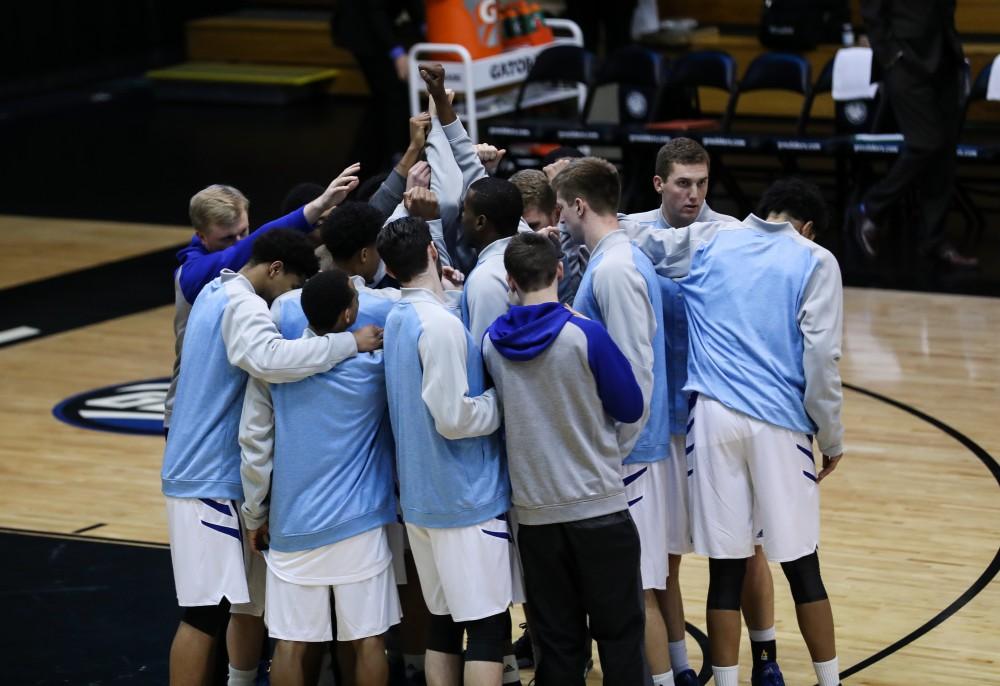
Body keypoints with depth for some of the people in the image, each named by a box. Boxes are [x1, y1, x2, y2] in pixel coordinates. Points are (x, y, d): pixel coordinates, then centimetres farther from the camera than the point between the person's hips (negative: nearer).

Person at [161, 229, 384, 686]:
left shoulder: (218, 292, 14)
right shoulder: (241, 305, -18)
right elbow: (269, 359, -37)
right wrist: (350, 343, -33)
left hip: (225, 476, 11)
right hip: (209, 481, -11)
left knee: (254, 598, 18)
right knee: (206, 611, -9)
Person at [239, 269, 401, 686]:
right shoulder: (375, 358, -5)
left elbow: (254, 441, 2)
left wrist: (254, 515, 10)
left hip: (291, 523, 2)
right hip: (359, 520, -2)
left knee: (292, 641, 4)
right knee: (368, 639, 5)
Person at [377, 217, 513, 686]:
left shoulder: (395, 320, 9)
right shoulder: (440, 324, -17)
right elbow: (453, 418, -22)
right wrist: (501, 399, -6)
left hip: (420, 499, 8)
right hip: (467, 501, -8)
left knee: (444, 621, 13)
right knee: (488, 625, -4)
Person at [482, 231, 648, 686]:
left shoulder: (491, 343, -2)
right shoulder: (585, 336, -14)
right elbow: (630, 409, -4)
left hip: (535, 512, 3)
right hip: (599, 506, -3)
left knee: (556, 639, 9)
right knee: (619, 632, 6)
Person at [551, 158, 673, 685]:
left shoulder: (614, 269, -18)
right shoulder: (617, 258, 12)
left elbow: (635, 371, -22)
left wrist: (615, 450, -17)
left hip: (625, 453, -9)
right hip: (616, 447, 9)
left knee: (634, 588, -4)